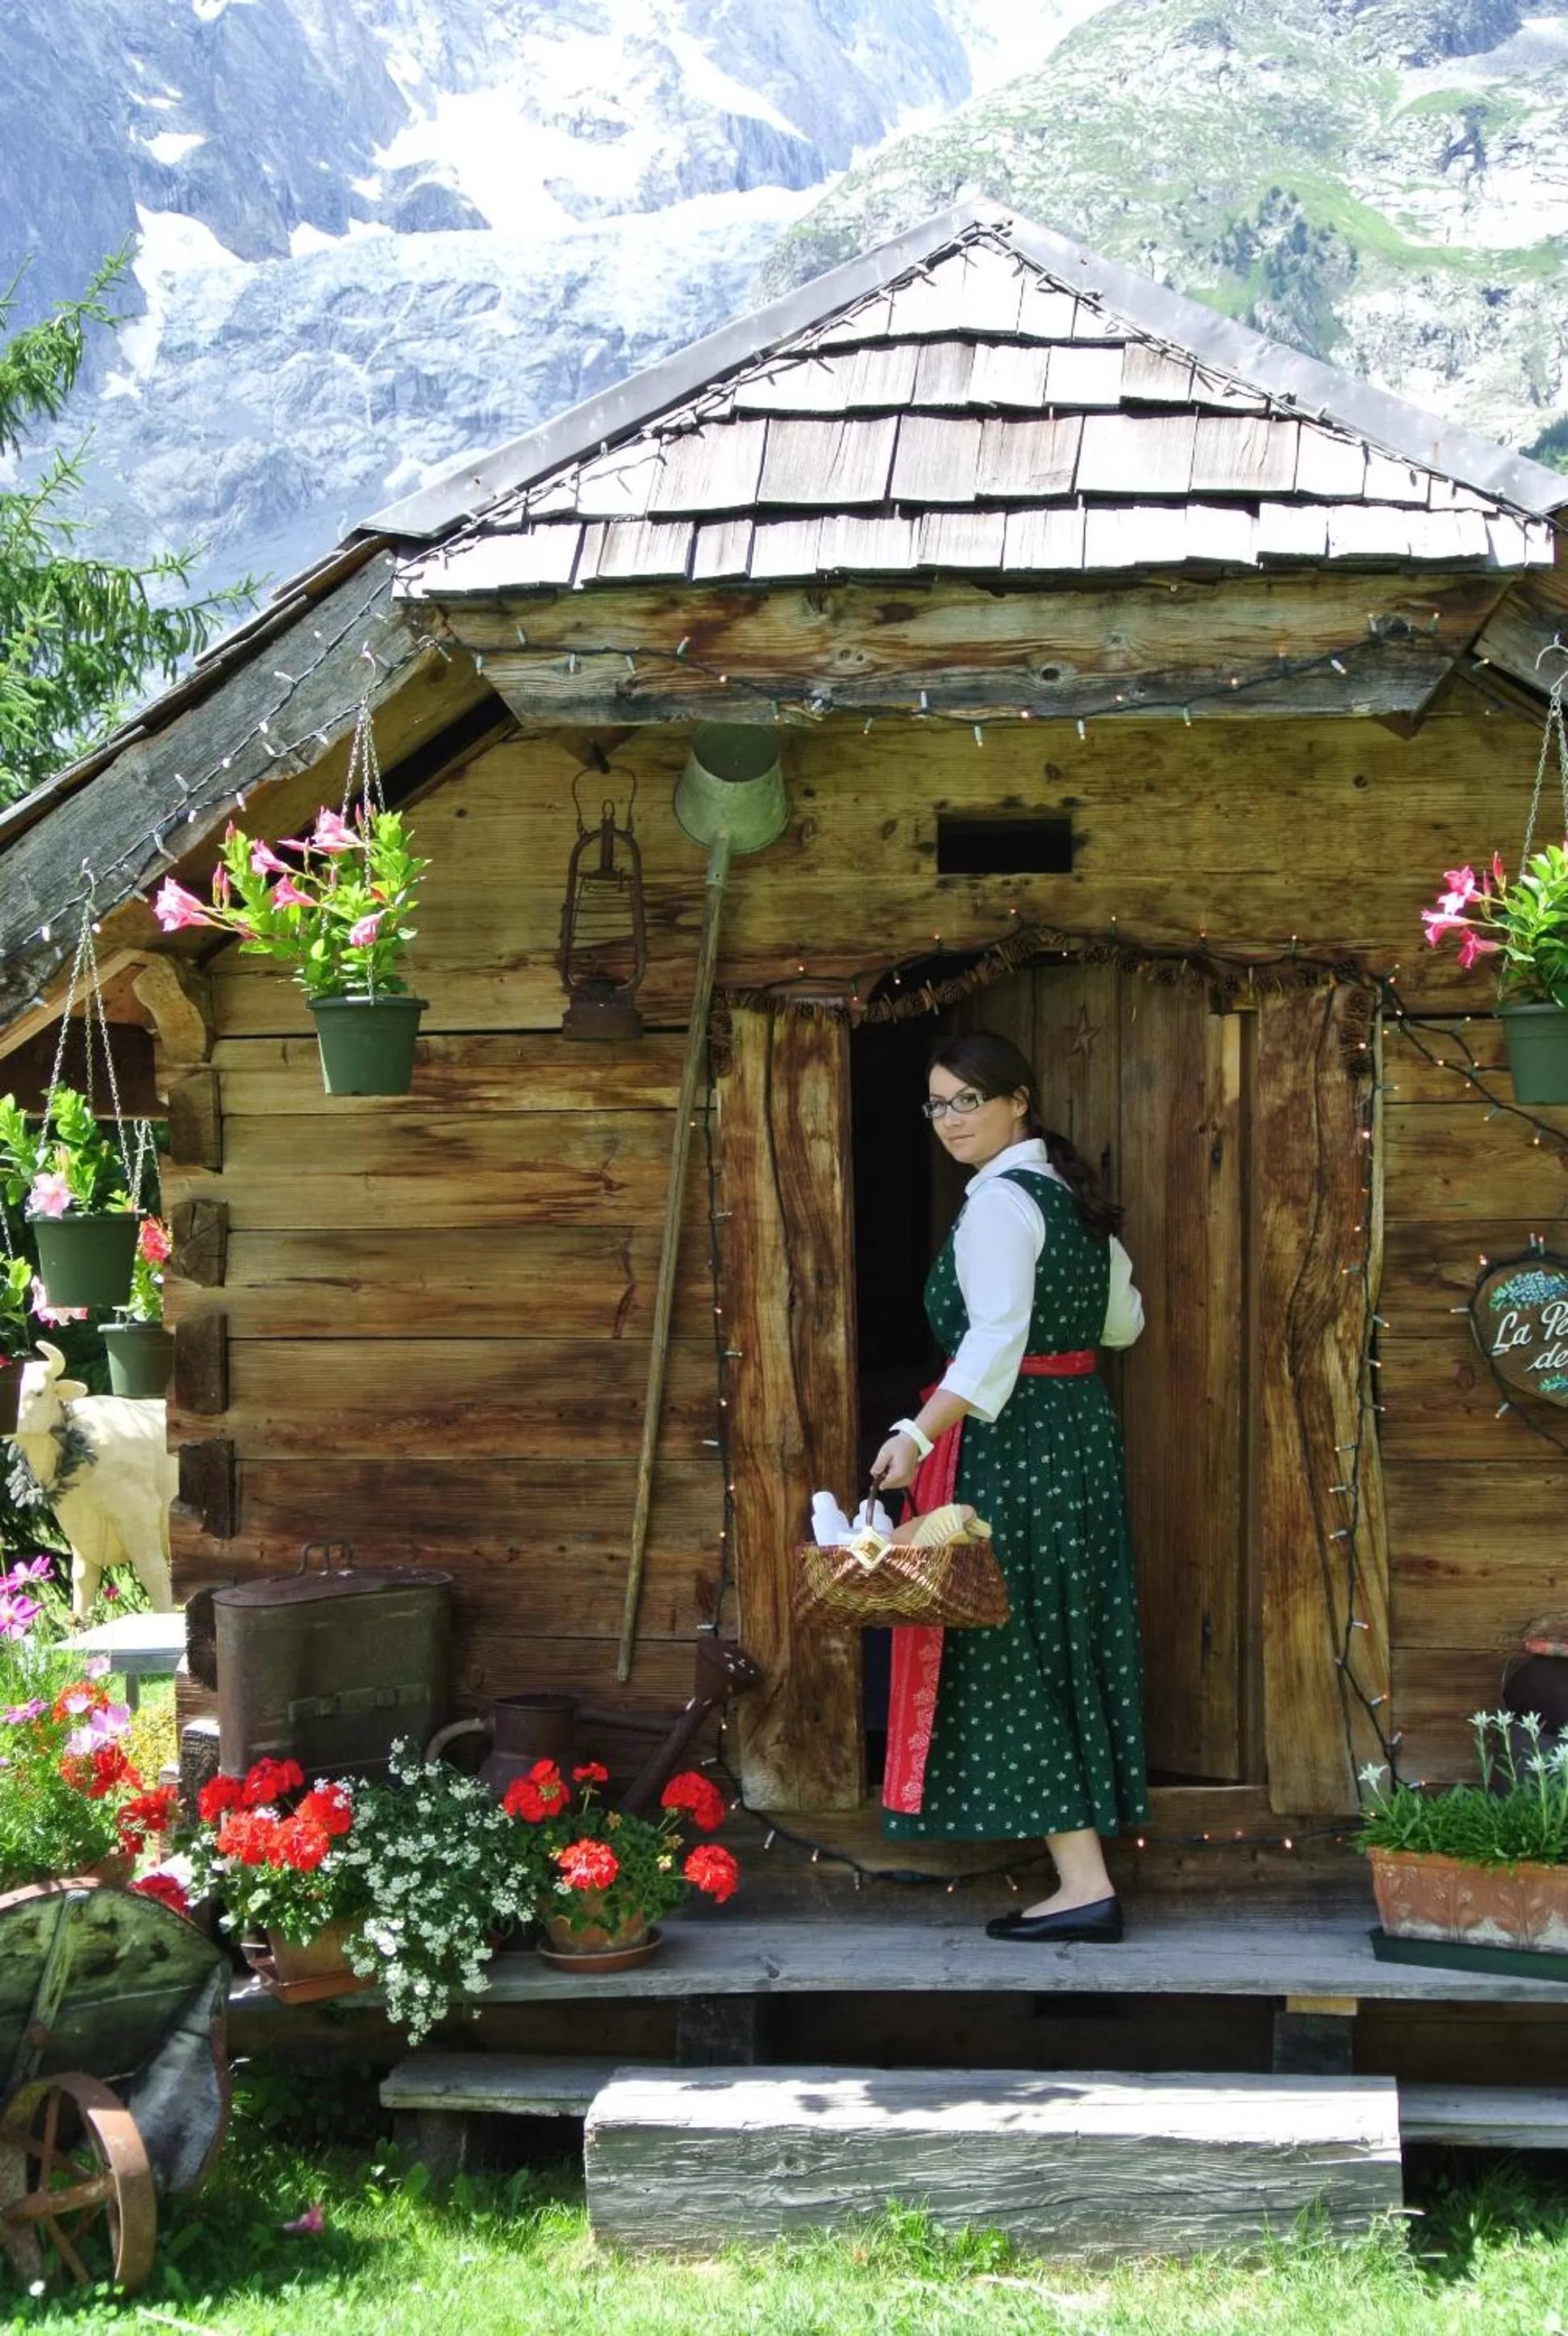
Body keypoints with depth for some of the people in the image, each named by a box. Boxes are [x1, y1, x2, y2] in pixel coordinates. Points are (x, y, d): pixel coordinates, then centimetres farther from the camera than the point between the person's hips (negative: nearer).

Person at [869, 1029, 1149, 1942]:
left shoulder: (999, 1204, -15)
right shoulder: (1073, 1193, 13)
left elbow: (996, 1339, -27)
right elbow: (1124, 1322, 21)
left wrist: (919, 1435, -34)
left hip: (1011, 1443, -9)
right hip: (1083, 1427, 9)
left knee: (1014, 1652, -5)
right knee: (1073, 1642, 12)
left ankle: (1084, 1884, -8)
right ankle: (1085, 1864, 17)